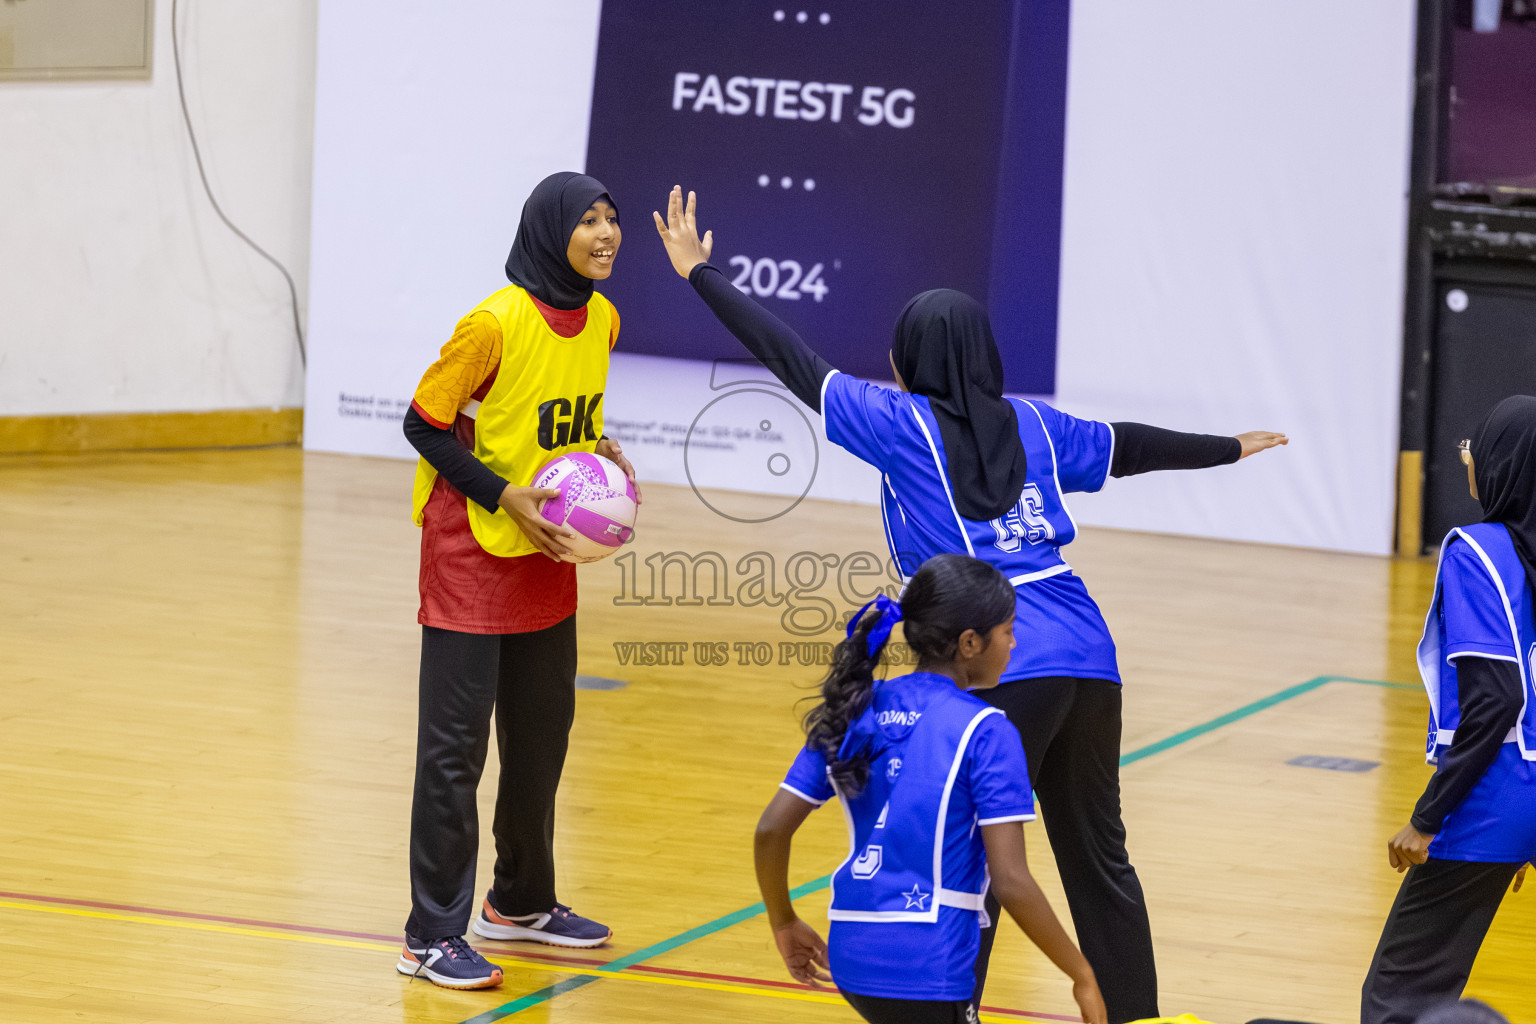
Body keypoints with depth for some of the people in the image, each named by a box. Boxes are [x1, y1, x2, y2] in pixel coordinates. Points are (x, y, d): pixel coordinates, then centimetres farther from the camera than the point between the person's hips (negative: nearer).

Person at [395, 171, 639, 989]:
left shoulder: (601, 321, 2)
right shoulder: (496, 324, -20)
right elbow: (424, 424, -14)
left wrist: (604, 456, -3)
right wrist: (504, 496, -20)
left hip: (548, 558, 8)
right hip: (472, 553, -8)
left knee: (542, 731, 17)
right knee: (456, 743, -5)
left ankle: (521, 902, 34)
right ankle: (432, 937, 0)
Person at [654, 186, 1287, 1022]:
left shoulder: (903, 423, -1)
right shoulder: (1029, 424, 14)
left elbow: (797, 365, 3)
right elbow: (1129, 445, 27)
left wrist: (701, 274, 10)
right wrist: (1228, 448, 44)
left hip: (1004, 671, -6)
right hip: (1088, 657, 6)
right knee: (1099, 857, 14)